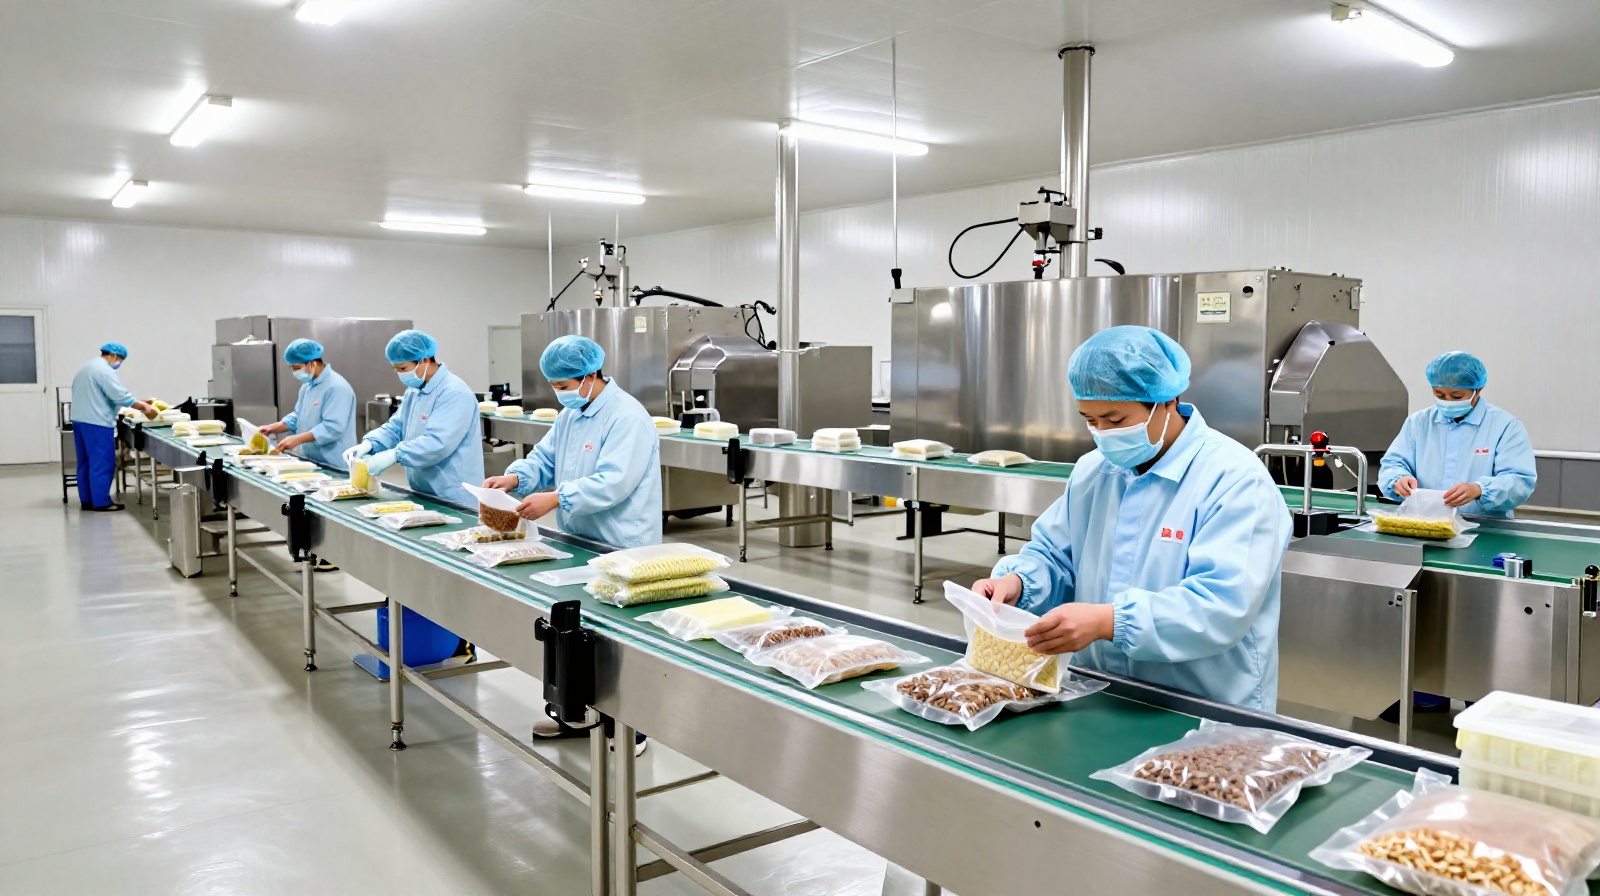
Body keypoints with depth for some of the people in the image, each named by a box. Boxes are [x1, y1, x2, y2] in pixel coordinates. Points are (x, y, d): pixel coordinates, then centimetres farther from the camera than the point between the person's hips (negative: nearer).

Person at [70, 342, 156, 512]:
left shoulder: (85, 368, 20)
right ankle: (101, 502, -6)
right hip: (96, 423, -10)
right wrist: (144, 407, -13)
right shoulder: (104, 370, -13)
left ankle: (86, 500, 15)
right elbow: (121, 396, -18)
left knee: (86, 462, 12)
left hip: (79, 420, 10)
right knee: (102, 463, -7)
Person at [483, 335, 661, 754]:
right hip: (580, 543, 9)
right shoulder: (571, 414, 12)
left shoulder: (626, 417, -18)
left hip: (621, 549, -9)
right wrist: (514, 477, -7)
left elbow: (613, 482, -27)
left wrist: (556, 499, -32)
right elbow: (544, 459, 13)